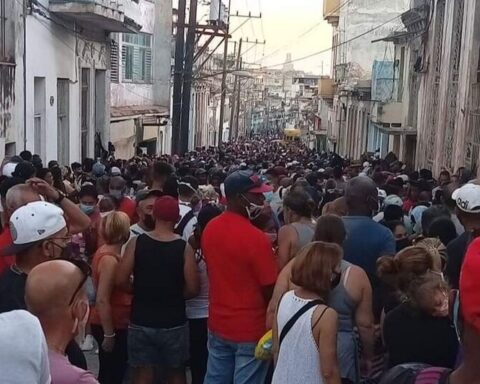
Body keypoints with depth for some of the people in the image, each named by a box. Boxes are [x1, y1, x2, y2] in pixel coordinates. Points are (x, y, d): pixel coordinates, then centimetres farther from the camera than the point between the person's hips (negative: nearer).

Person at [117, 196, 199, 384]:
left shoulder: (136, 242, -8)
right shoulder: (184, 247, -10)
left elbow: (121, 280, -10)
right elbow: (192, 289, -12)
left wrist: (140, 291, 9)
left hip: (141, 322, 1)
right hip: (174, 323, 0)